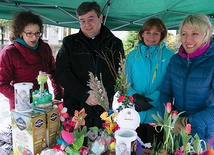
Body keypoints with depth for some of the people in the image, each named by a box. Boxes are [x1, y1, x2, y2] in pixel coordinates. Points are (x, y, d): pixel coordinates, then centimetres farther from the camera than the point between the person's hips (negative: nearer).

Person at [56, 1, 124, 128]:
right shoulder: (70, 42, 5)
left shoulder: (115, 44, 5)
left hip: (104, 109, 0)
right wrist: (85, 95, -11)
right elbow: (62, 71, -3)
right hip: (75, 108, 0)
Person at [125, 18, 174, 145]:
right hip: (135, 114, 2)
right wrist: (135, 97, -14)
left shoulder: (170, 56, -4)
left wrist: (150, 100, -19)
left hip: (157, 115, -2)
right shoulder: (133, 55, 4)